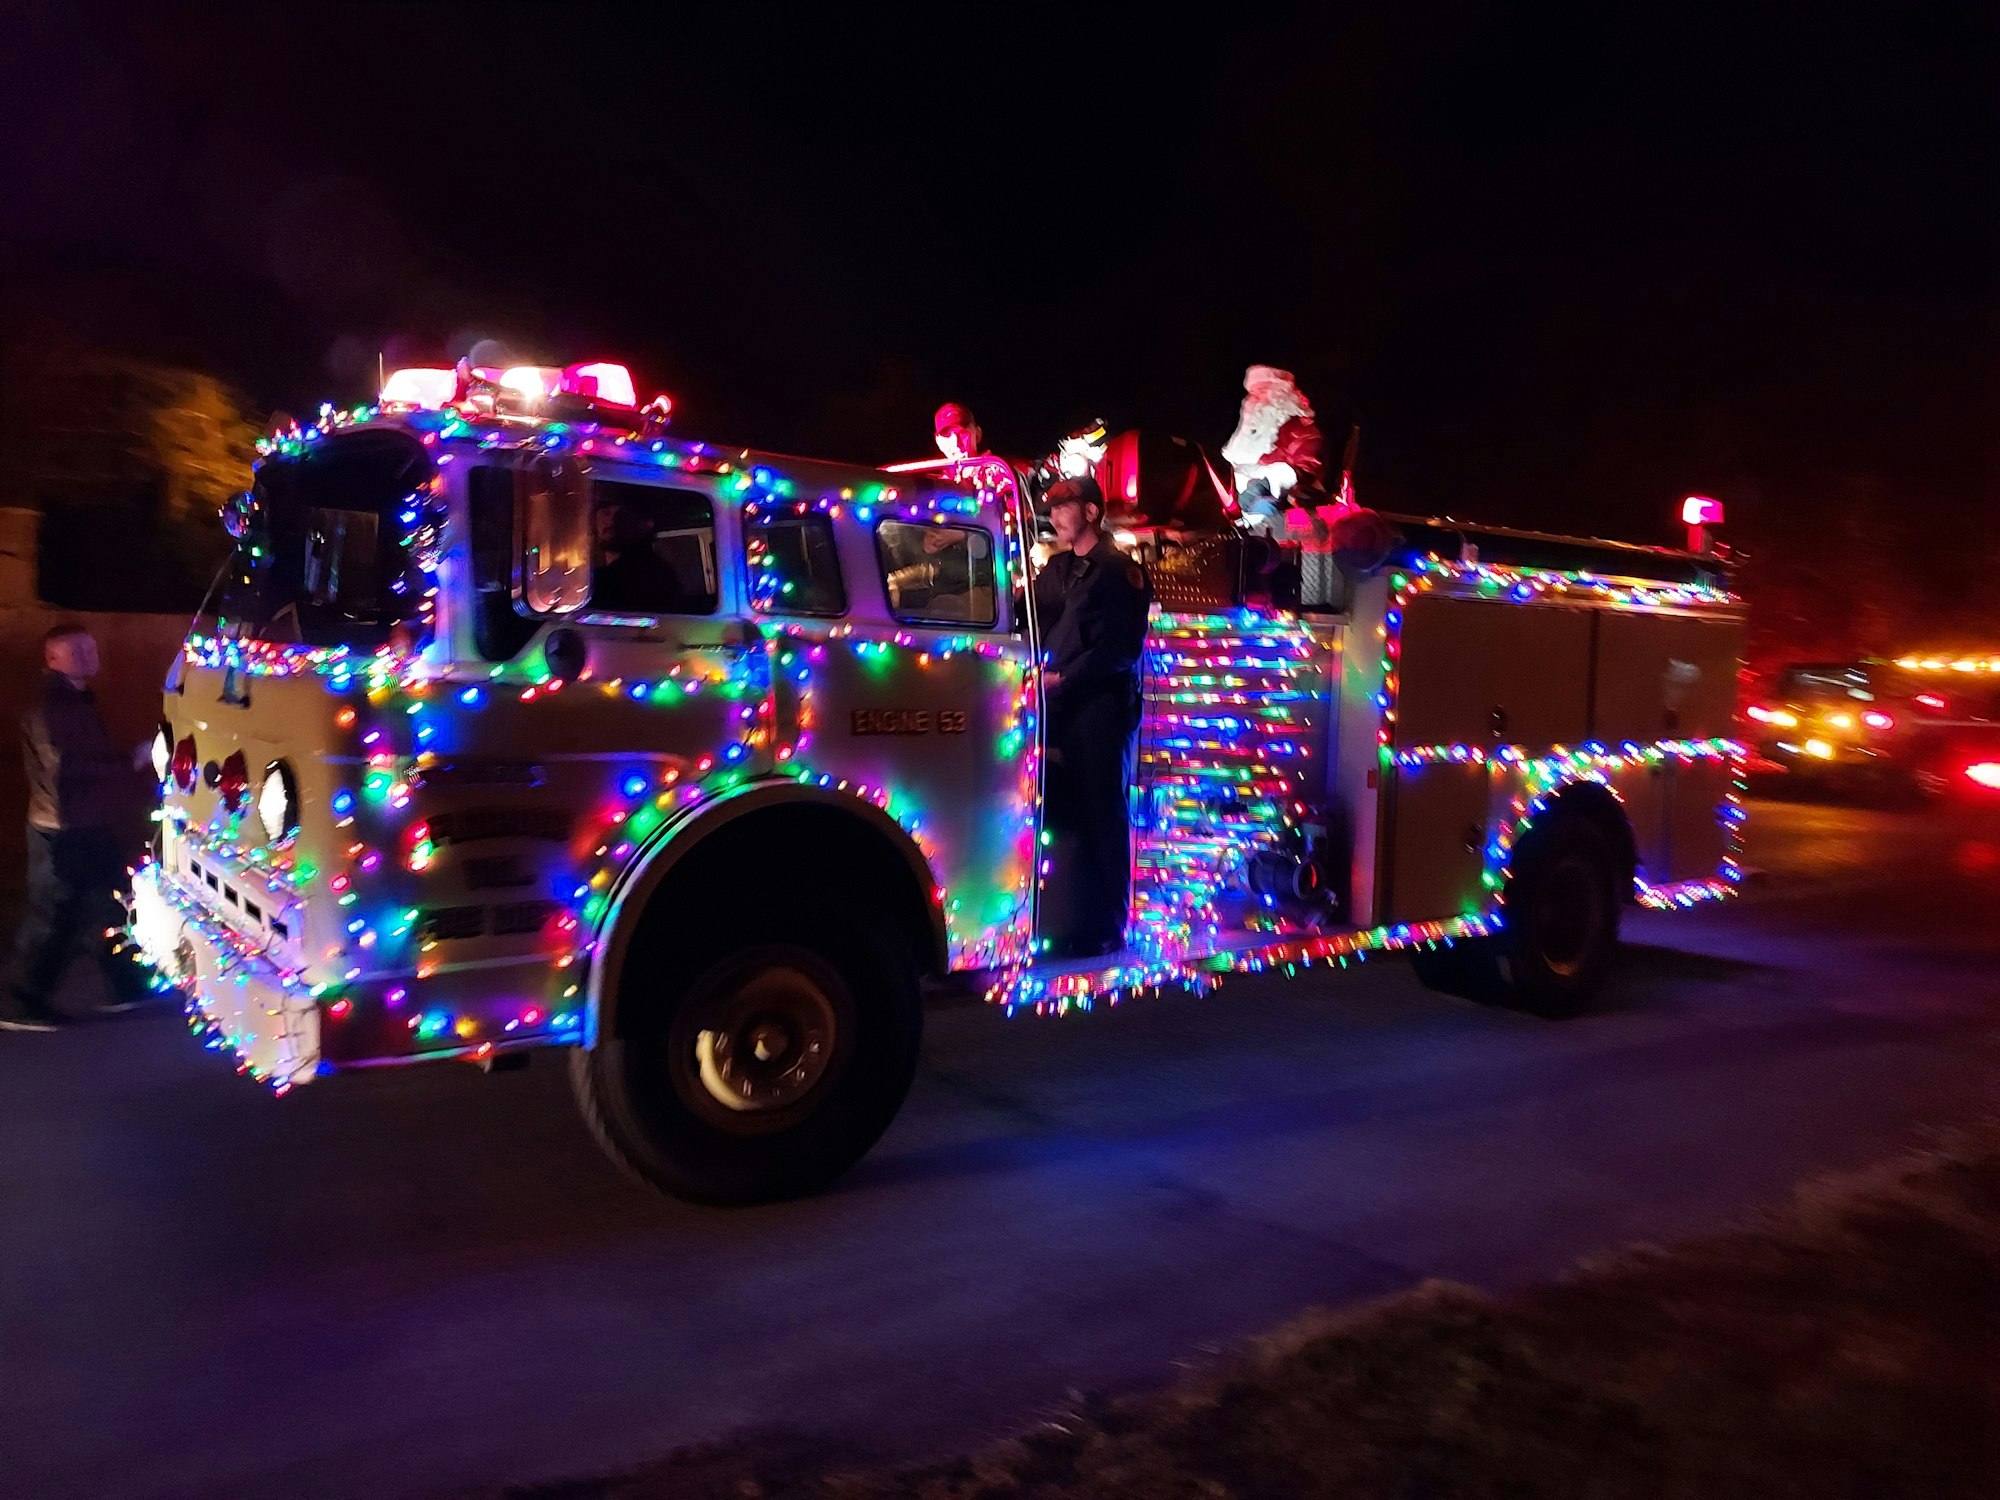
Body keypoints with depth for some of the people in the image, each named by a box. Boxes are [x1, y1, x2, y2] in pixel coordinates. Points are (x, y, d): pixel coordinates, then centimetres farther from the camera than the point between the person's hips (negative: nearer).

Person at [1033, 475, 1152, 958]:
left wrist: (1064, 679, -13)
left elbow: (1120, 647, -10)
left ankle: (1108, 928, 4)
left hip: (1101, 709, -6)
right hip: (1057, 710, 6)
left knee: (1103, 816, -3)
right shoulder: (1054, 570, 19)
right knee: (1062, 816, 6)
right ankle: (1069, 922, 13)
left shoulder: (1121, 572, -2)